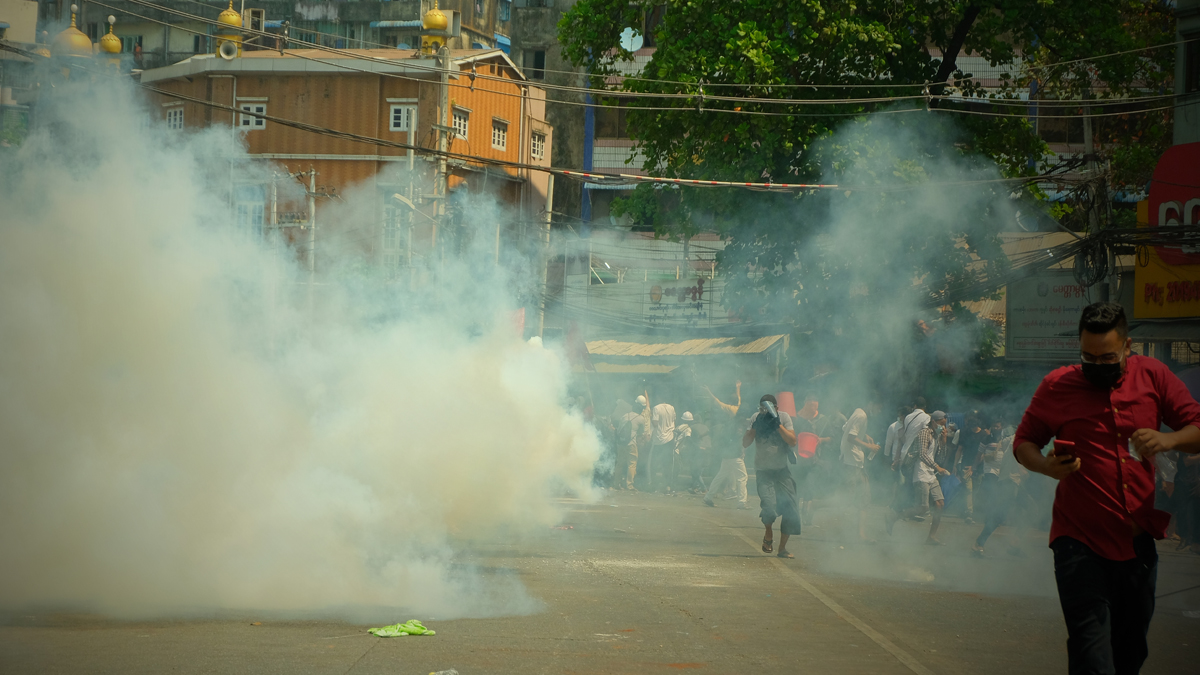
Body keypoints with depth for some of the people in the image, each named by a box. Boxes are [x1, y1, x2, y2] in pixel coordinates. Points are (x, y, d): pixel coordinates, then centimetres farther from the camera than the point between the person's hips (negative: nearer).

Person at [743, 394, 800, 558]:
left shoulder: (784, 417, -4)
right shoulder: (756, 418, -3)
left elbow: (793, 441, -13)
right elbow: (745, 443, -7)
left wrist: (778, 425, -21)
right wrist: (755, 427, -20)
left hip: (782, 470, 1)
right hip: (763, 471, -1)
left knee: (790, 509, -4)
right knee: (769, 506, -22)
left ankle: (782, 548, 13)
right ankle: (768, 533, 10)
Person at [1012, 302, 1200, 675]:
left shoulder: (1152, 377, 3)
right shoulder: (1056, 386, -1)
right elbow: (1023, 442, 8)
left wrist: (1169, 440, -18)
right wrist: (1046, 465, -15)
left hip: (1138, 542, 3)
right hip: (1081, 543, -3)